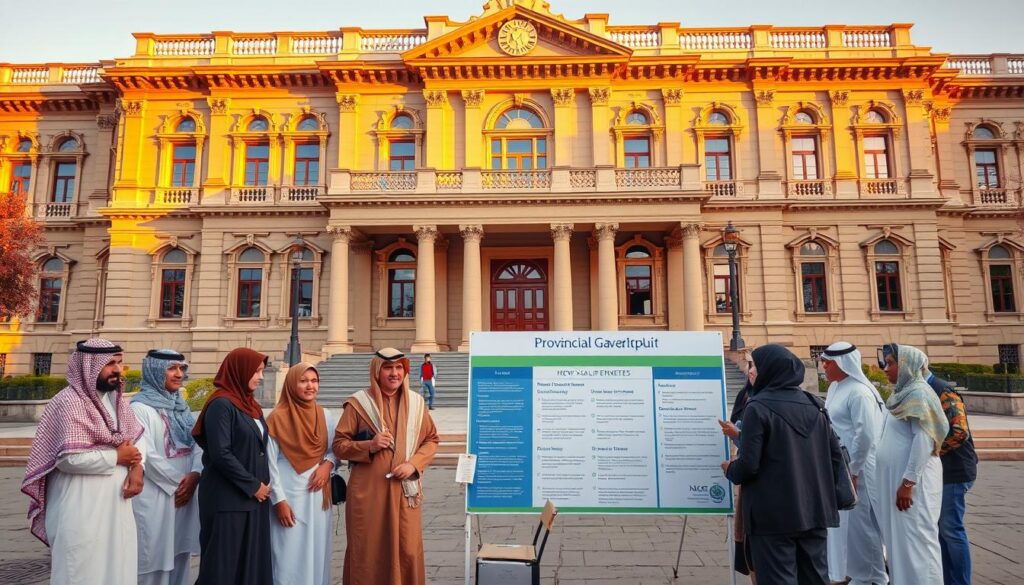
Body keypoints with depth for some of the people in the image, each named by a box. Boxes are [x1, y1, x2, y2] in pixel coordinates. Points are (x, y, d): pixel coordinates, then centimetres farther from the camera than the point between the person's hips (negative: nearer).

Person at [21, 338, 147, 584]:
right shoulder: (69, 402, -16)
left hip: (115, 504, 8)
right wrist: (117, 457, -13)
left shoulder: (116, 398, 10)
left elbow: (138, 435, 12)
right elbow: (69, 458, -24)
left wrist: (137, 466, -7)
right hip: (82, 509, -8)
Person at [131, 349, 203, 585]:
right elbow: (147, 455, -15)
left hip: (184, 492, 7)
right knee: (155, 555, 1)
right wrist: (177, 482, -10)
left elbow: (197, 444, 8)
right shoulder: (140, 408, -9)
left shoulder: (181, 406, 13)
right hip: (154, 495, -7)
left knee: (179, 554, 12)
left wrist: (194, 475, -9)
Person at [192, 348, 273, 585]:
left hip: (253, 498, 8)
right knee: (225, 562, 1)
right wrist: (253, 485, -14)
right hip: (228, 499, -8)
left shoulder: (250, 404, 13)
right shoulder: (221, 405, -13)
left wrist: (262, 485, 4)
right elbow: (220, 454, -20)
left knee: (251, 559, 11)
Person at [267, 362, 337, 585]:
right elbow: (270, 463, -7)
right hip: (289, 496, -4)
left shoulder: (325, 416, 4)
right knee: (289, 558, -1)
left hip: (318, 495, 4)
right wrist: (279, 500, -10)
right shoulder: (277, 418, -8)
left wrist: (328, 464, -9)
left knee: (317, 554, 10)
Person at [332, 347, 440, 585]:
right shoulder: (358, 403, -4)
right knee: (368, 552, 4)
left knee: (407, 551, 4)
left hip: (405, 489, 2)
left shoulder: (416, 402, 5)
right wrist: (369, 446, -17)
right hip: (368, 490, -2)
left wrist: (414, 463, -7)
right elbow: (339, 445, -1)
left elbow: (431, 439, 10)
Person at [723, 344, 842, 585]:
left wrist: (730, 470, 3)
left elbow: (748, 465, -17)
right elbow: (836, 454, 9)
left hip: (774, 514, -6)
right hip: (813, 510, 7)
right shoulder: (814, 405, 6)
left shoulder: (758, 407, -14)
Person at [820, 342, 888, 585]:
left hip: (856, 469, -9)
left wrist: (853, 471, -18)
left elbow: (865, 435, -22)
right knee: (845, 522, 16)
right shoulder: (836, 388, 10)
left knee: (860, 522, 2)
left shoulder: (859, 392, -18)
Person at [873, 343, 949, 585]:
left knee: (915, 538, -3)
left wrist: (908, 482, -21)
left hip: (912, 477, -9)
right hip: (895, 476, 9)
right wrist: (900, 481, 17)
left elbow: (924, 440, -19)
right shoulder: (902, 394, 14)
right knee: (900, 537, 13)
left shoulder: (918, 393, -12)